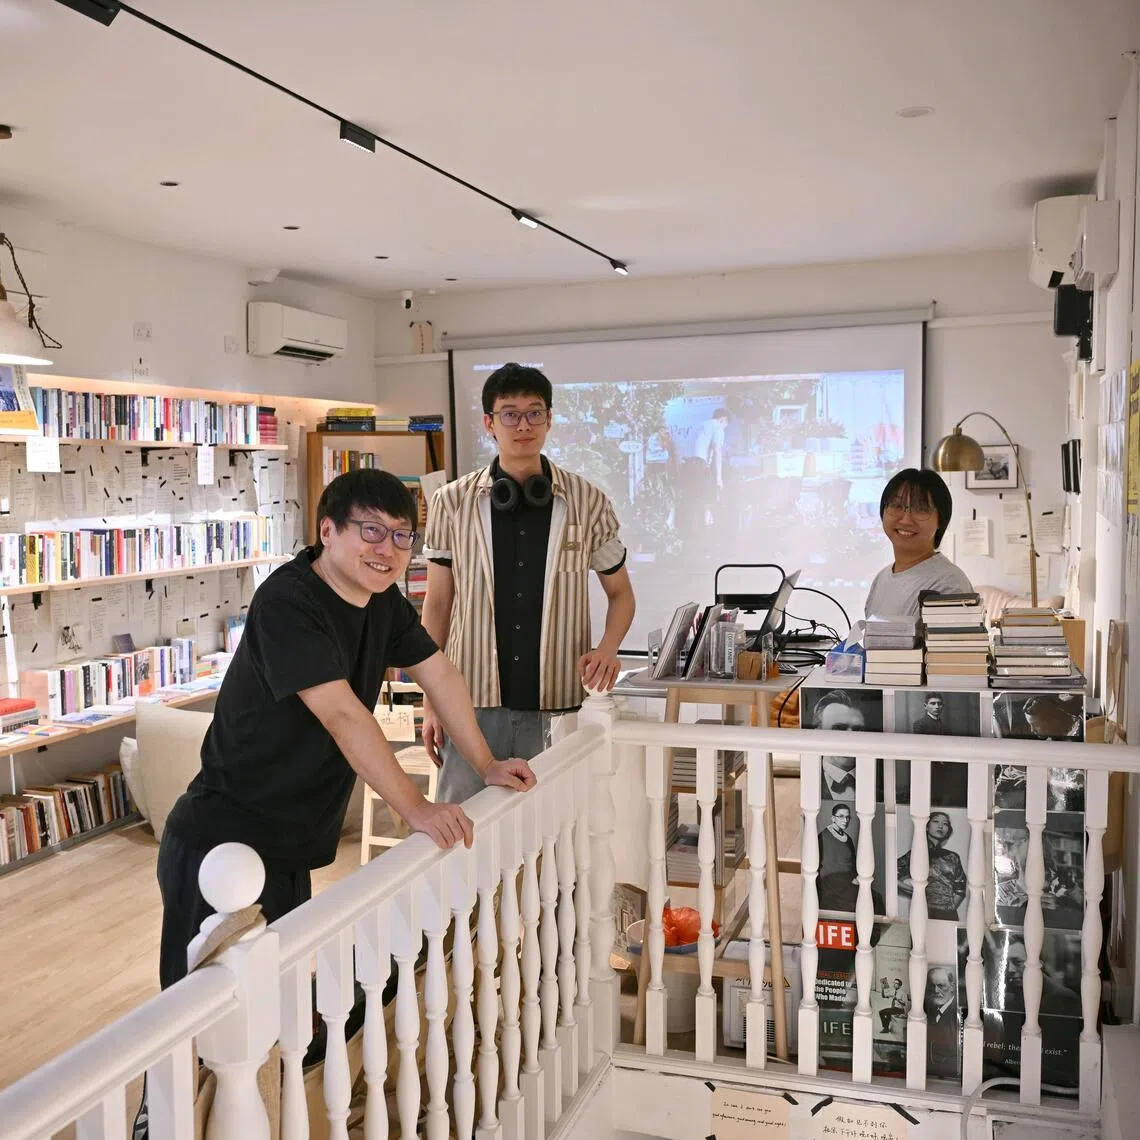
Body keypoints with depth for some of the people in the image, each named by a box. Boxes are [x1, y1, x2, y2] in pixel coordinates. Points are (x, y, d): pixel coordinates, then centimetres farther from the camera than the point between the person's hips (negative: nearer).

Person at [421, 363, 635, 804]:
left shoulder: (587, 502, 2)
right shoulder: (452, 502, 3)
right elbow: (438, 604, 8)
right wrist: (430, 701, 5)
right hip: (473, 701, 0)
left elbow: (620, 593, 12)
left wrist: (608, 648, -8)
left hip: (556, 705, 0)